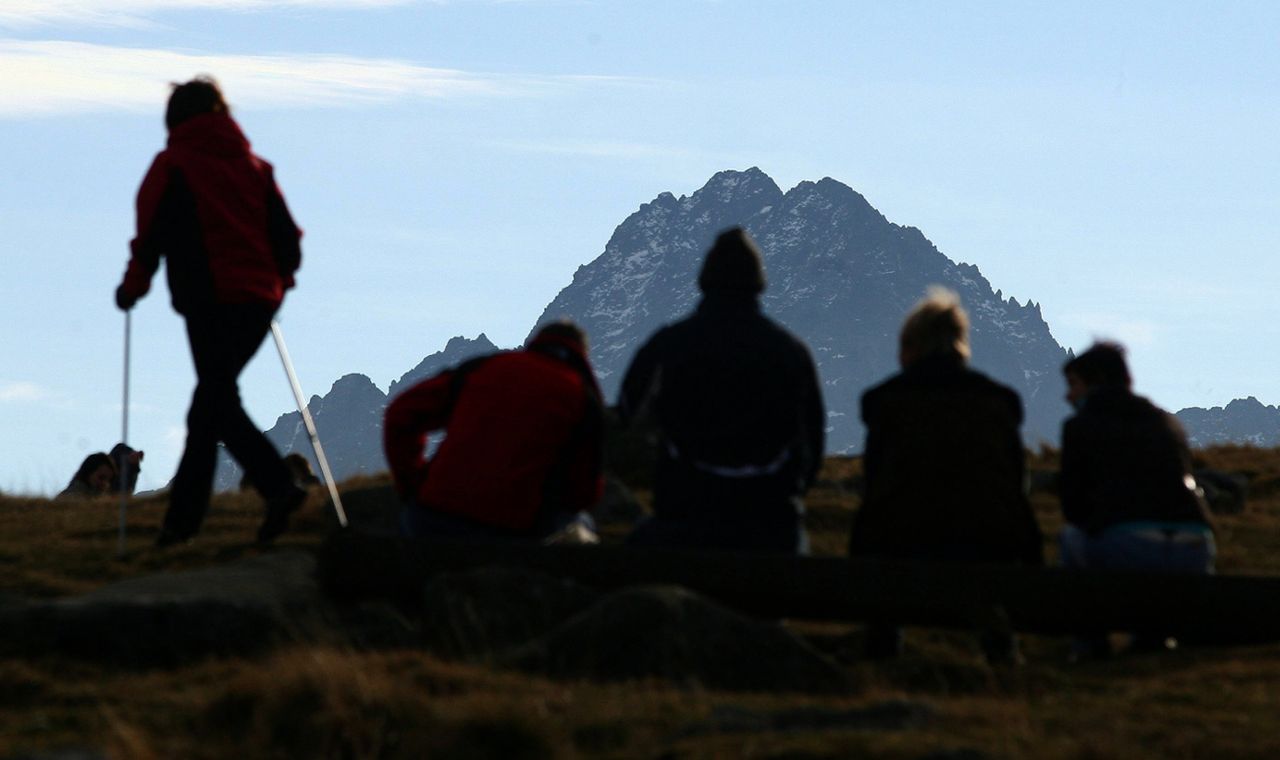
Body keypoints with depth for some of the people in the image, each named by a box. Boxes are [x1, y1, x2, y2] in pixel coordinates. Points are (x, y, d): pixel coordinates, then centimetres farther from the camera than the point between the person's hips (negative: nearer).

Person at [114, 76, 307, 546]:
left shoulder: (173, 167, 0)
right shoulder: (254, 166, 15)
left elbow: (152, 237, -5)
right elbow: (287, 238, 12)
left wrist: (133, 287, 8)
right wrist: (276, 286, 26)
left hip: (209, 301, -6)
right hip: (258, 303, 6)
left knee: (218, 403, -7)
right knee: (210, 402, 14)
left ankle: (279, 487, -26)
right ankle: (183, 517, 18)